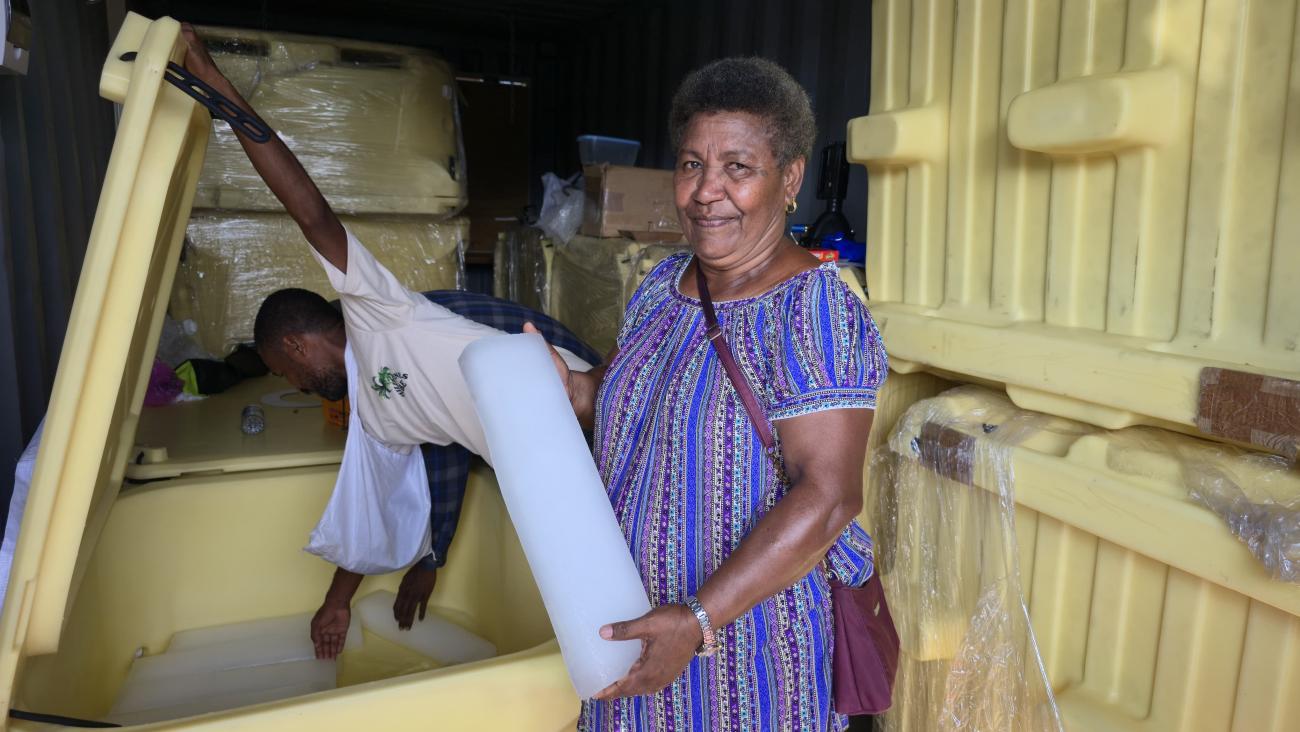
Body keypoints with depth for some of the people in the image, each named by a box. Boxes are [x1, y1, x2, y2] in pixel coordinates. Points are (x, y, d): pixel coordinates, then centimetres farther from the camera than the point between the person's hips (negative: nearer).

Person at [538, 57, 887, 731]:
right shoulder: (661, 285, 2)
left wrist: (699, 618, -27)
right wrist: (572, 387, -4)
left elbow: (826, 498, -25)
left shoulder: (814, 310, -20)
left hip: (752, 635, -6)